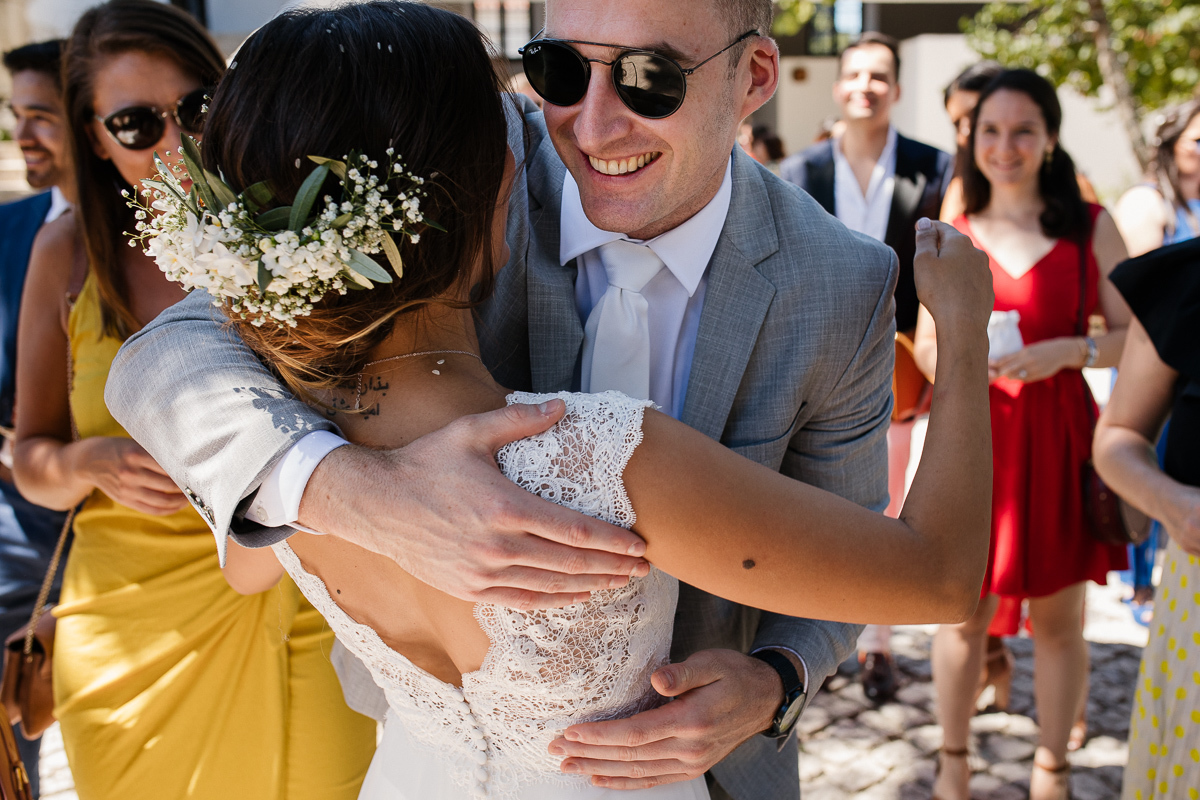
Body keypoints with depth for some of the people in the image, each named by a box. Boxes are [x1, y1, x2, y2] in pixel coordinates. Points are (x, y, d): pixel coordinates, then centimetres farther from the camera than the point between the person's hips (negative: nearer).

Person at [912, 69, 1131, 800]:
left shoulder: (1090, 226, 2)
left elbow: (1136, 336, 0)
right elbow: (927, 343, 11)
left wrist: (1066, 350, -17)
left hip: (1059, 441, 0)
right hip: (974, 437, 1)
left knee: (1059, 615, 8)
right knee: (966, 611, 7)